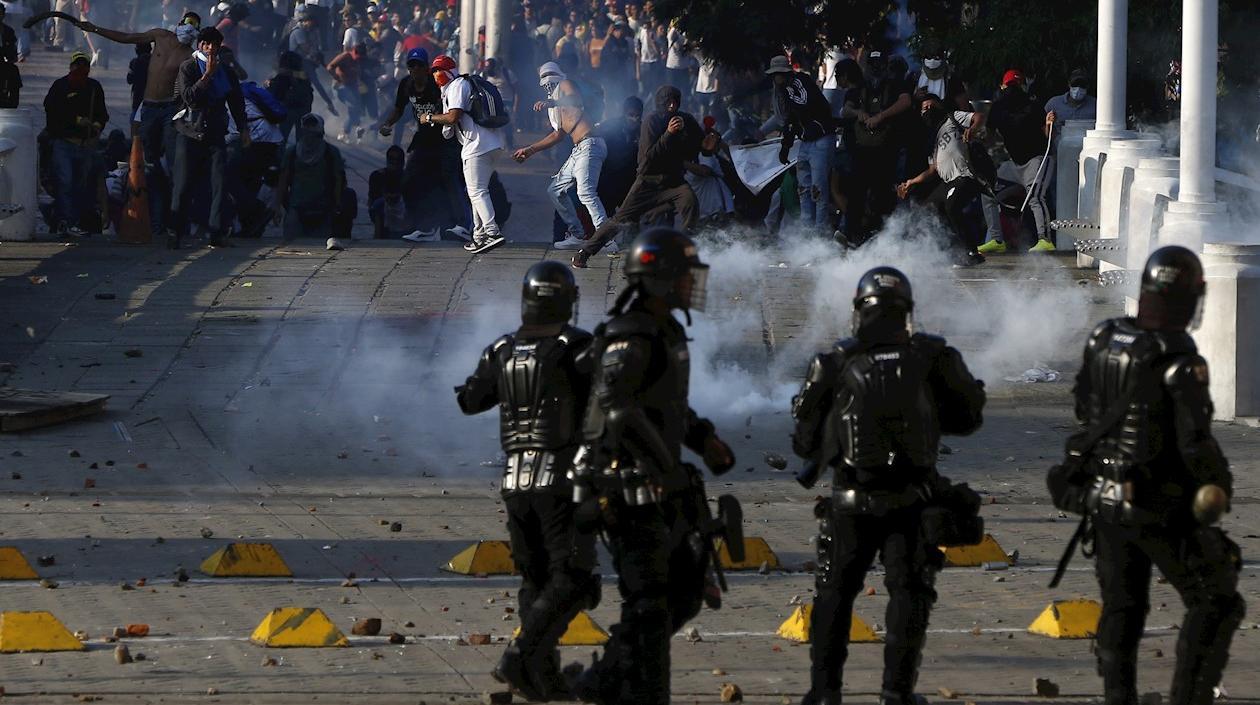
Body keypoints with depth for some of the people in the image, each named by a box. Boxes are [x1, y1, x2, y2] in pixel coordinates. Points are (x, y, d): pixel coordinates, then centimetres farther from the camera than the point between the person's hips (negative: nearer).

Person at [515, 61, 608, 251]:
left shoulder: (565, 85, 4)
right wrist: (530, 150, 37)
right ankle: (577, 235, 16)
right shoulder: (555, 101, 29)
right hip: (578, 150, 11)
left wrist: (552, 103, -26)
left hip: (589, 145, -11)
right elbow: (558, 134, 35)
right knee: (555, 191, 16)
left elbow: (577, 100, -16)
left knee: (586, 192, -25)